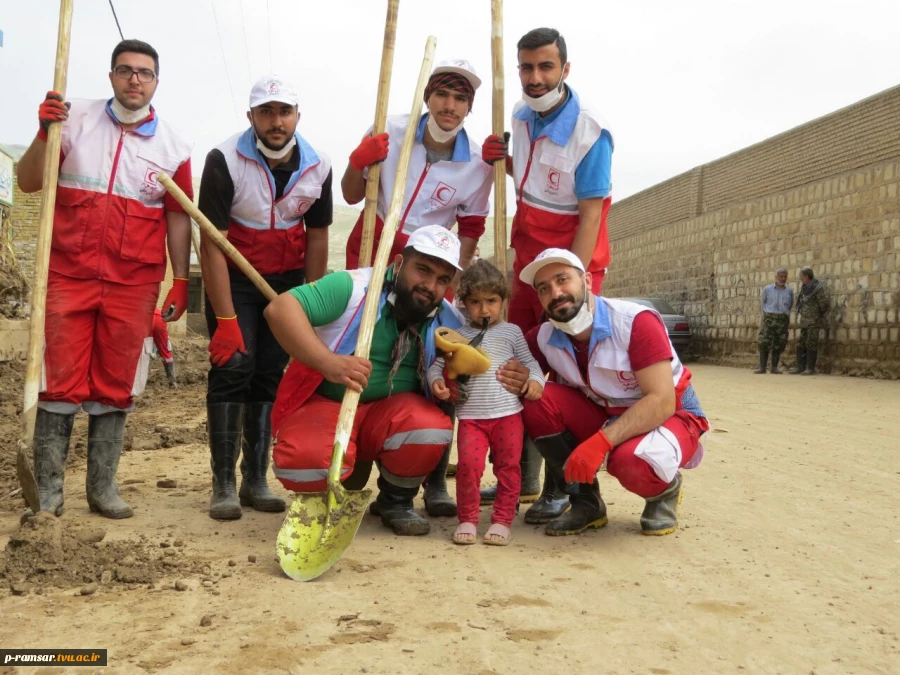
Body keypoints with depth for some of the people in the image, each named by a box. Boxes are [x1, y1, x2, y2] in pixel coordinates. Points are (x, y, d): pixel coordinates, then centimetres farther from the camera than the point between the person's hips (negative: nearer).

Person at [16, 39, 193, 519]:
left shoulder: (173, 147, 5)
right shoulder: (75, 119, 3)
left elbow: (177, 217, 9)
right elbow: (29, 183, 3)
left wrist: (180, 281, 5)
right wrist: (44, 134, -13)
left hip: (133, 284, 1)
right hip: (68, 275, -1)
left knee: (115, 386, 7)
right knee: (60, 382, 0)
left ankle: (102, 487, 17)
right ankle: (47, 489, 9)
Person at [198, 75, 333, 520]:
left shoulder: (318, 167, -7)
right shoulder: (225, 161, -18)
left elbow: (318, 237, 2)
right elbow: (211, 244, -19)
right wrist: (226, 321, -22)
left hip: (288, 280, 3)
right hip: (233, 279, -3)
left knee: (271, 375, 1)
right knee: (233, 368, -12)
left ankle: (256, 481, 9)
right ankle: (223, 485, -4)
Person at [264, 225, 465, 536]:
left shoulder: (449, 323, -2)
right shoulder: (353, 286, -16)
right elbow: (280, 308, -27)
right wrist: (327, 362, -41)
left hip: (390, 412, 3)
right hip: (323, 405, -2)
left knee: (434, 427, -30)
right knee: (303, 462, -33)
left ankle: (396, 500, 3)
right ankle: (344, 482, 8)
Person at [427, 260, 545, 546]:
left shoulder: (511, 332, 9)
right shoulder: (458, 336, 11)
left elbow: (528, 361, 10)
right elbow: (438, 363, 11)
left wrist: (535, 380, -9)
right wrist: (436, 380, -9)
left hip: (508, 413, 0)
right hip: (470, 416, 0)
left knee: (508, 466, 2)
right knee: (468, 464, -12)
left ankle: (502, 520, 14)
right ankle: (467, 519, 4)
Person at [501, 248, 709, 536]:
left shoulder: (636, 322, -24)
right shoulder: (543, 338, -8)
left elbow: (661, 402, -28)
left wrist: (601, 441, -39)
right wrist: (522, 381, -23)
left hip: (671, 415, -5)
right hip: (606, 416, 5)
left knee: (632, 461, -38)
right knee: (537, 400, -18)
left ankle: (665, 490, 1)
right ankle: (586, 503, -4)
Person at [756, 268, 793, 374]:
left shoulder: (790, 291, 9)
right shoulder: (767, 289, 5)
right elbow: (762, 303, 16)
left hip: (783, 320, 2)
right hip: (769, 319, -2)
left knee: (778, 344, 0)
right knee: (764, 343, -9)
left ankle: (774, 367, 5)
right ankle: (762, 367, -8)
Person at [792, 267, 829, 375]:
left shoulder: (817, 287, -13)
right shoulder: (804, 288, 11)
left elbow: (823, 303, -12)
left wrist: (821, 315, -1)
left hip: (813, 321, -8)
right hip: (804, 320, 8)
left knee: (811, 344, -6)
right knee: (801, 345, 8)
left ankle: (810, 368, -2)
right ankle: (800, 367, 12)